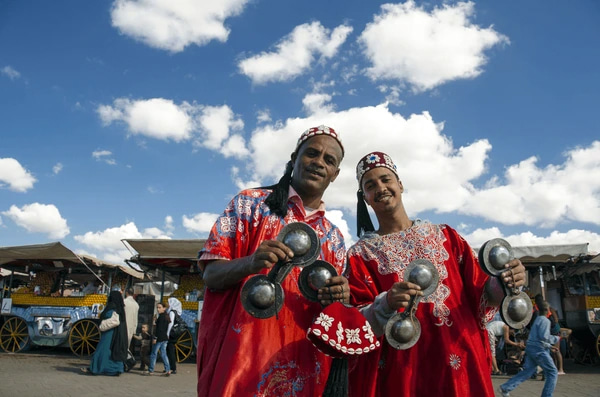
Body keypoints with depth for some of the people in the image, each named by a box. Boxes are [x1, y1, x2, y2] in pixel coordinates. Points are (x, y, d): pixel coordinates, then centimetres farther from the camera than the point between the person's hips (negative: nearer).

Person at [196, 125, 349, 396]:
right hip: (244, 358, -4)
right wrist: (250, 263, -27)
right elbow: (210, 274, -6)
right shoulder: (250, 203, -2)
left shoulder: (334, 238, 10)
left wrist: (340, 297, -9)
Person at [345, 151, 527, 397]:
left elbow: (479, 294, 6)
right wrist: (386, 304, -24)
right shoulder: (361, 253, 1)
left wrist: (501, 283, -14)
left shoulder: (444, 235, 6)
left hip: (460, 363, 2)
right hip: (402, 370, -2)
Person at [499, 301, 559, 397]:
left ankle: (506, 387, -2)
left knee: (527, 371, 7)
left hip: (531, 347, 9)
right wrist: (556, 338, -4)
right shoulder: (545, 320, -9)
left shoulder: (537, 320, 21)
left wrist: (549, 346, 26)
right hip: (539, 350, -9)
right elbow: (544, 336, -19)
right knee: (552, 372, 5)